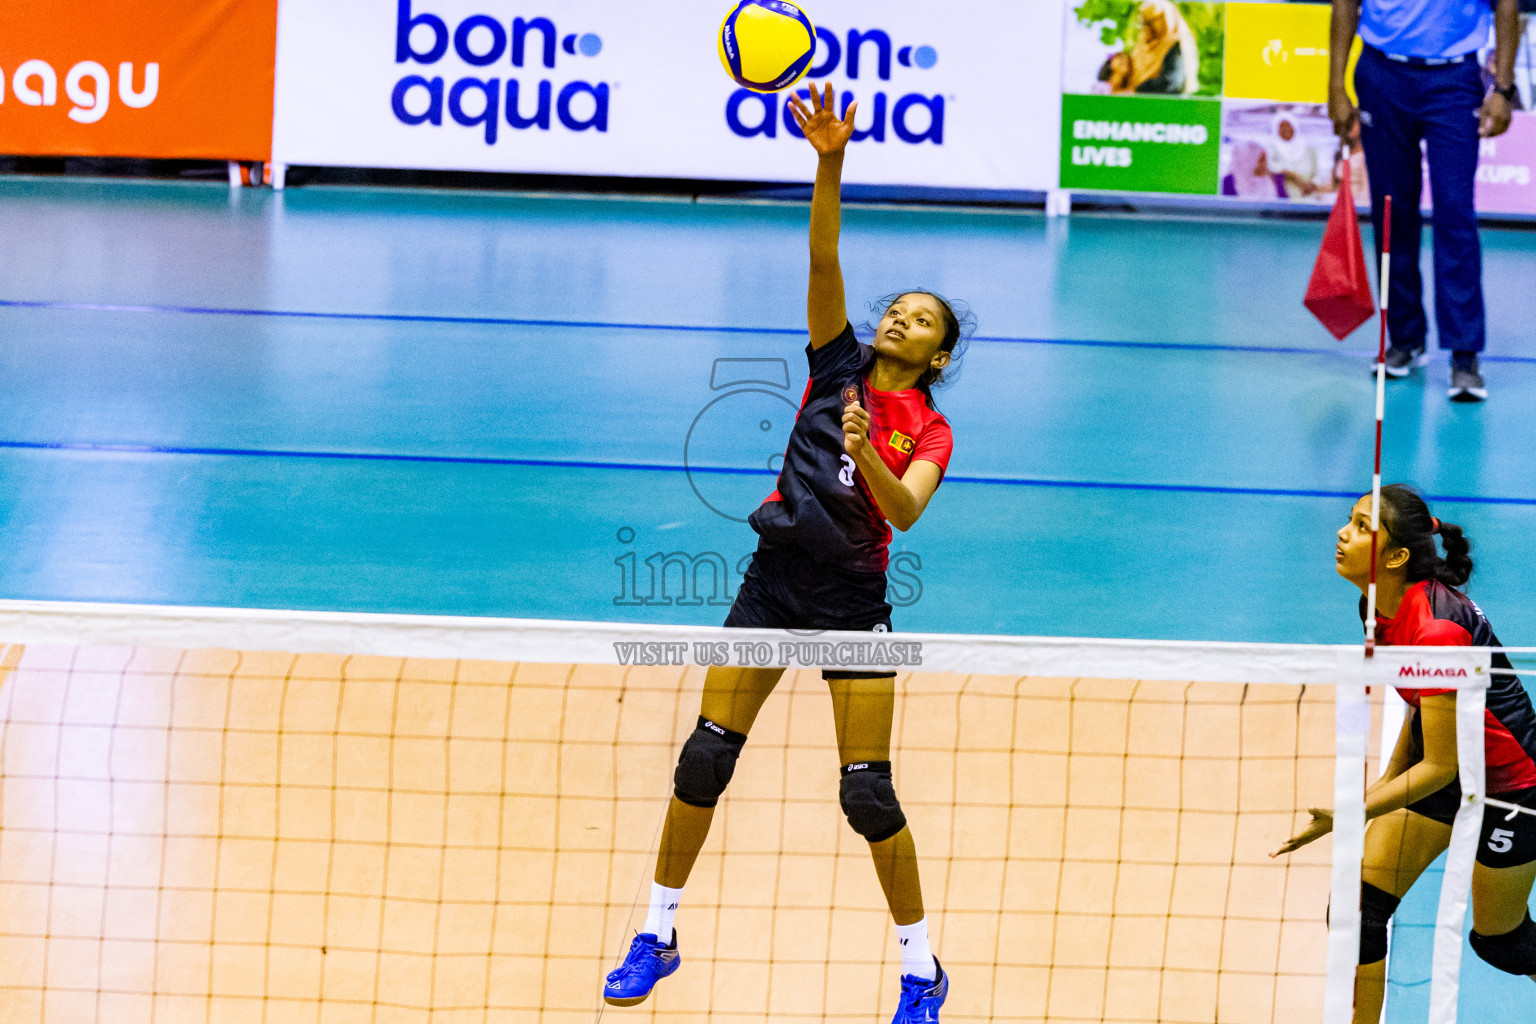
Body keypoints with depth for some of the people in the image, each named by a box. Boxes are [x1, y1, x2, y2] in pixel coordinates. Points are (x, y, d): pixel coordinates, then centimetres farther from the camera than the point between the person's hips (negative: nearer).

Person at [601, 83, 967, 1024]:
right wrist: (830, 165, -23)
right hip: (774, 583, 3)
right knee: (707, 755, -1)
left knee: (868, 792, -4)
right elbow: (824, 259, -9)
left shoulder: (930, 431, -2)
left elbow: (904, 512, -21)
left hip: (852, 602, -3)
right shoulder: (840, 364, 4)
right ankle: (659, 936, 14)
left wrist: (863, 454, -40)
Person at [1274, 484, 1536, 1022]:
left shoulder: (1438, 630, -34)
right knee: (1358, 906, -2)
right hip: (1440, 763, 8)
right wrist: (1387, 781, 12)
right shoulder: (1380, 605, -8)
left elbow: (1442, 767, -28)